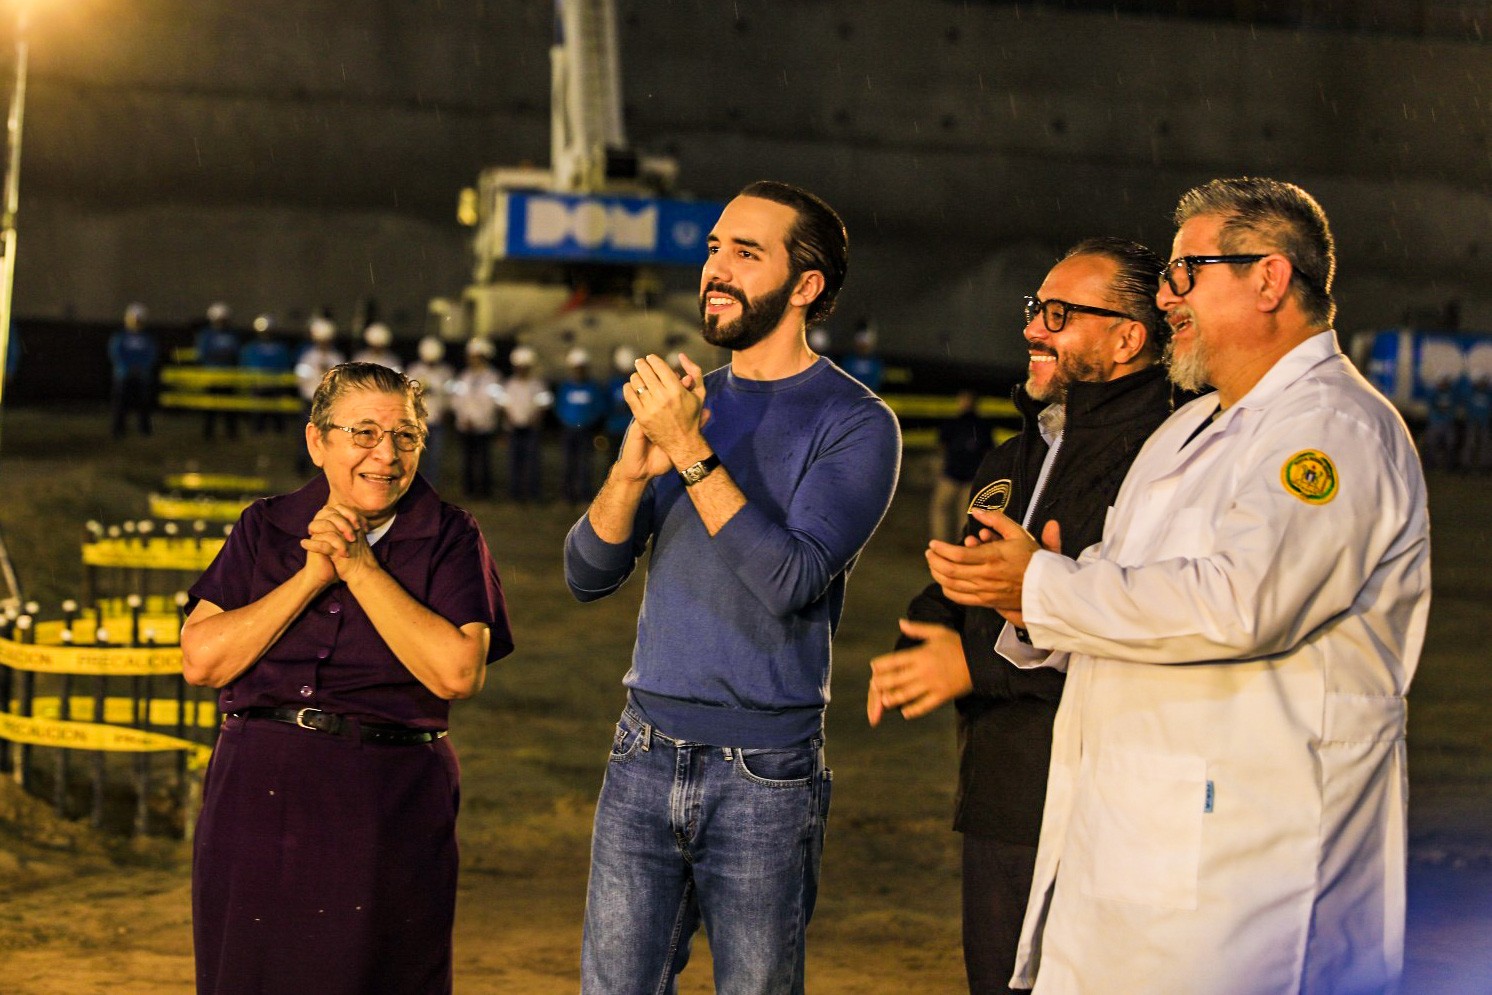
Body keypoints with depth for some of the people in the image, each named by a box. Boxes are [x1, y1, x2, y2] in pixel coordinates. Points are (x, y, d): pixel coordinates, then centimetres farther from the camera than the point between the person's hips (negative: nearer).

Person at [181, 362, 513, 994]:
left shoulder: (449, 539, 1)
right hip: (258, 801, 2)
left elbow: (459, 673, -14)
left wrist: (359, 566, -11)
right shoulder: (266, 528, 8)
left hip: (390, 817, -2)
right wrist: (313, 575, -9)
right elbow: (200, 661, -3)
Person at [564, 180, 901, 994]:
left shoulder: (855, 424, -5)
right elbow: (587, 576, 6)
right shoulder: (686, 400, 12)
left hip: (765, 774, -5)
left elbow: (791, 580, -20)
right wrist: (630, 473, -13)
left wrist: (691, 452, -21)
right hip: (644, 758, 5)